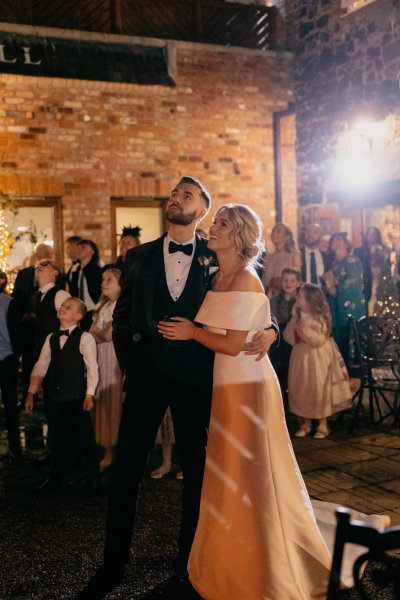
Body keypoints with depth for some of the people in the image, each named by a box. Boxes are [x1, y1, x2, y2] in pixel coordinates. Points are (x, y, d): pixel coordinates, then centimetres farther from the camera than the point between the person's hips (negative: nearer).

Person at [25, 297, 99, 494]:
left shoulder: (85, 337, -6)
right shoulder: (51, 338, 11)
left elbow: (92, 368, -10)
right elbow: (41, 366, 10)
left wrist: (89, 395, -16)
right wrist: (31, 392, 4)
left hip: (77, 398, -5)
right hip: (56, 397, 5)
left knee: (85, 439, 3)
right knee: (58, 439, 14)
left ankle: (93, 479, 15)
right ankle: (55, 479, 25)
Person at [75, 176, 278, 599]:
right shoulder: (139, 258, 7)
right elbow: (122, 315, 10)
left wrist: (269, 330, -14)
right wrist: (128, 363, 2)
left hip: (195, 375, -1)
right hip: (146, 372, 1)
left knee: (195, 467, 11)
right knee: (126, 468, 4)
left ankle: (190, 557, 29)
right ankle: (113, 565, 18)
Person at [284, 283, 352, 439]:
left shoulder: (320, 318, -13)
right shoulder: (298, 315, 4)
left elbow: (318, 340, -21)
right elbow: (288, 337, 1)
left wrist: (302, 328, -23)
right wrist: (293, 321, -10)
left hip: (318, 359, -5)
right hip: (301, 357, 5)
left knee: (319, 390, 0)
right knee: (300, 390, 6)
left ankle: (322, 425, 12)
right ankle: (305, 423, 18)